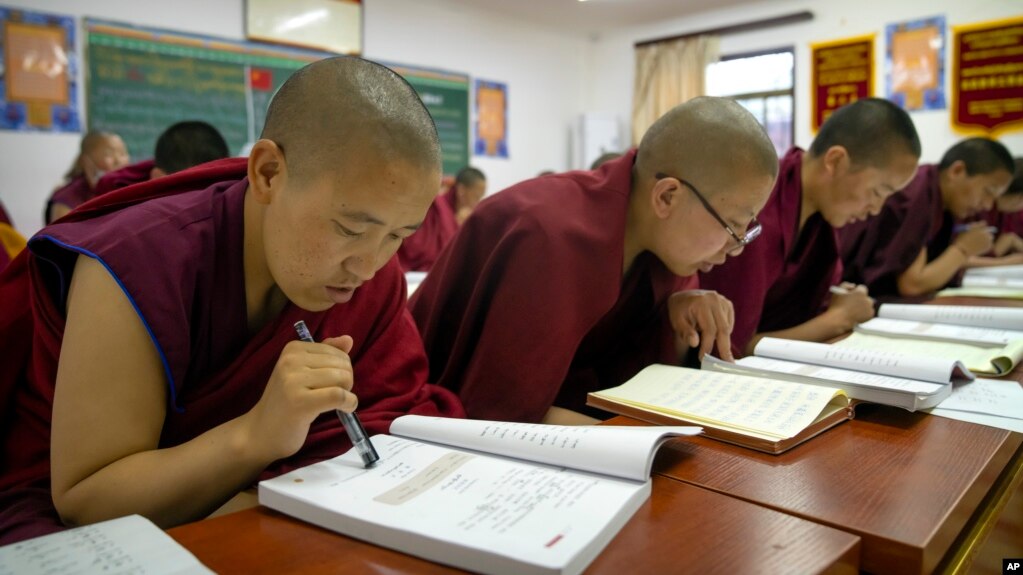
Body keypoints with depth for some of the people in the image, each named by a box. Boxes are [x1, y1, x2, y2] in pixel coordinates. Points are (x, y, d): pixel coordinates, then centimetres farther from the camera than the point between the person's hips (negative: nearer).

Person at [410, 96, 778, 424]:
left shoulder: (663, 236, -6)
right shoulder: (553, 238, -30)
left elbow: (631, 371, 3)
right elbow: (500, 417, -29)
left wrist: (676, 319, -17)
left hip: (545, 411, 7)